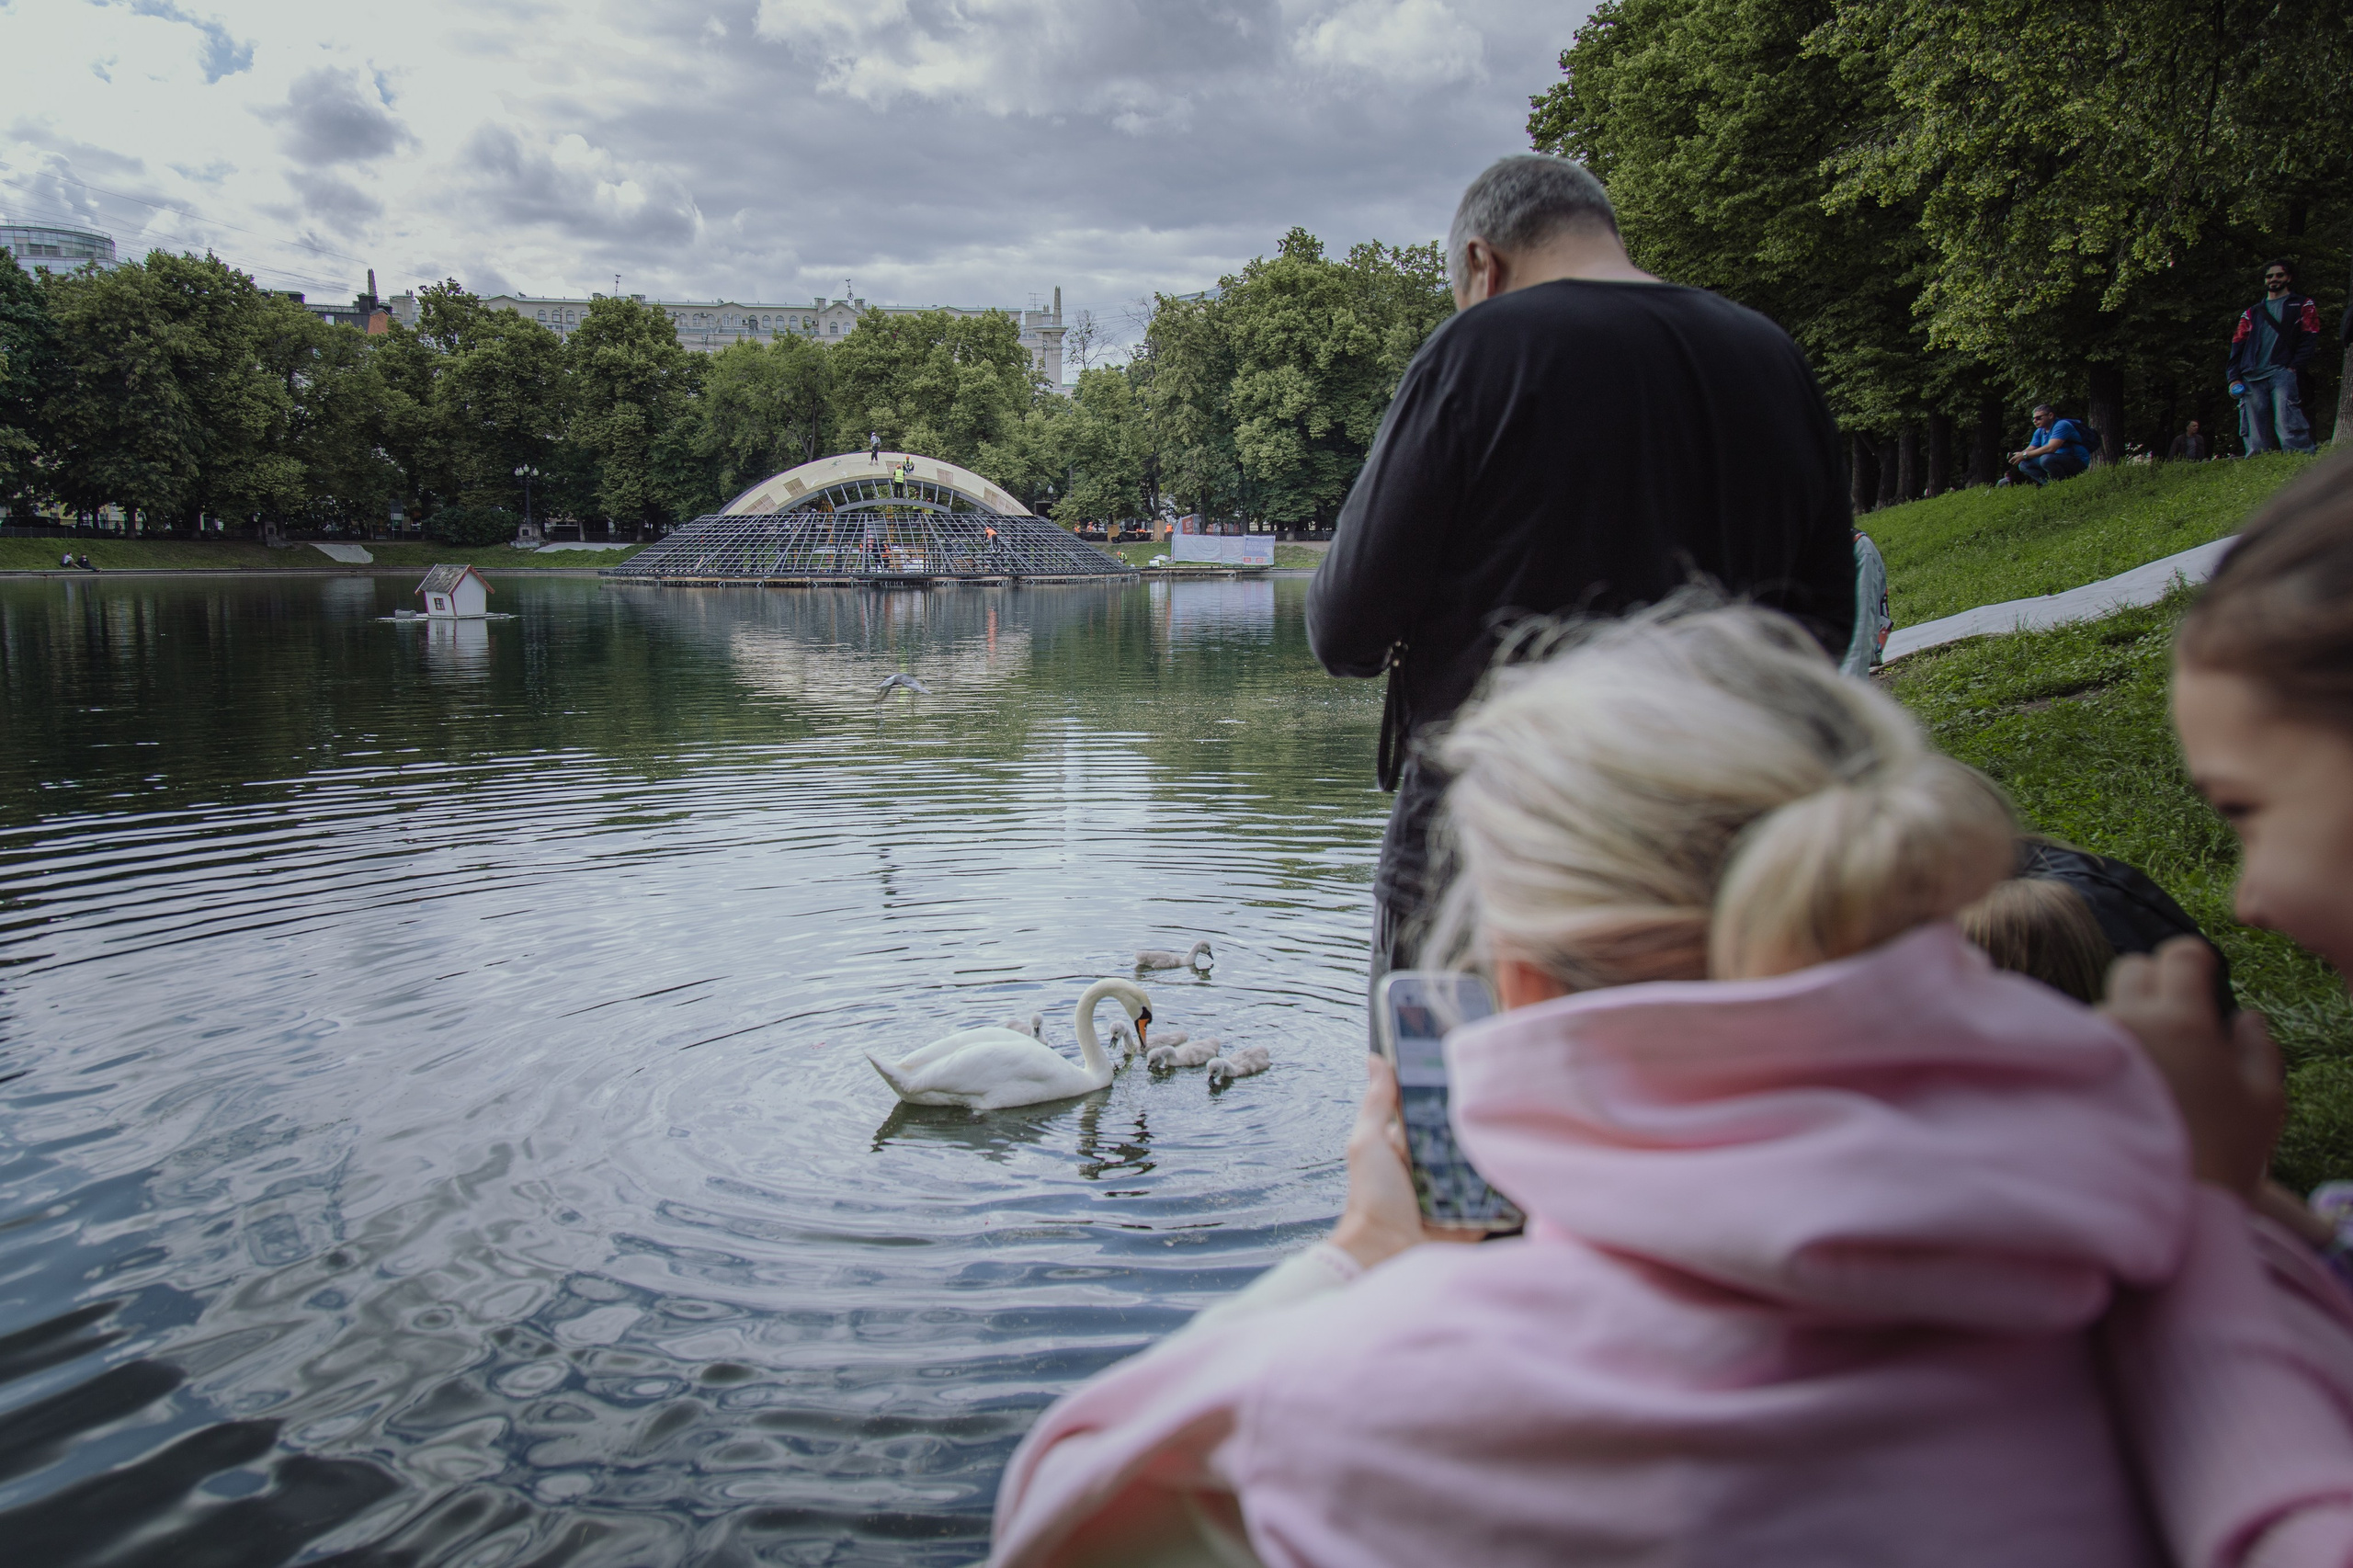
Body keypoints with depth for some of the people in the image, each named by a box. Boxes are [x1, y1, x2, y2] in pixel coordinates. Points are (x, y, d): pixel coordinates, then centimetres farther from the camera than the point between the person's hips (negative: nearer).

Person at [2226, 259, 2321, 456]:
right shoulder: (2251, 313, 27)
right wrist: (2234, 378, 4)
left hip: (2283, 373, -4)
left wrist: (2294, 367, -9)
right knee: (2255, 436, -5)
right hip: (2252, 378, 4)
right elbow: (2238, 347, 19)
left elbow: (2309, 339, 6)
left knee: (2288, 425, -20)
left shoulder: (2302, 305, 18)